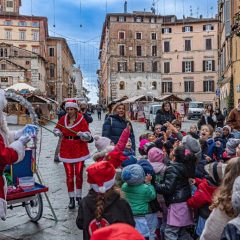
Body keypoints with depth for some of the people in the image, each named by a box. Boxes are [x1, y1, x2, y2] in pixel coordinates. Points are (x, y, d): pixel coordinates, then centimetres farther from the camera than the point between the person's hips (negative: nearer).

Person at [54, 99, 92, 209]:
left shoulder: (81, 120, -10)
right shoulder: (63, 119, 1)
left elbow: (88, 136, -12)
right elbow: (56, 129, 18)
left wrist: (81, 134, -32)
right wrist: (58, 133, -3)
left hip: (79, 150, -2)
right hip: (66, 150, 3)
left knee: (79, 174, 5)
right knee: (69, 175, 4)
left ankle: (78, 196, 26)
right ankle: (71, 199, 15)